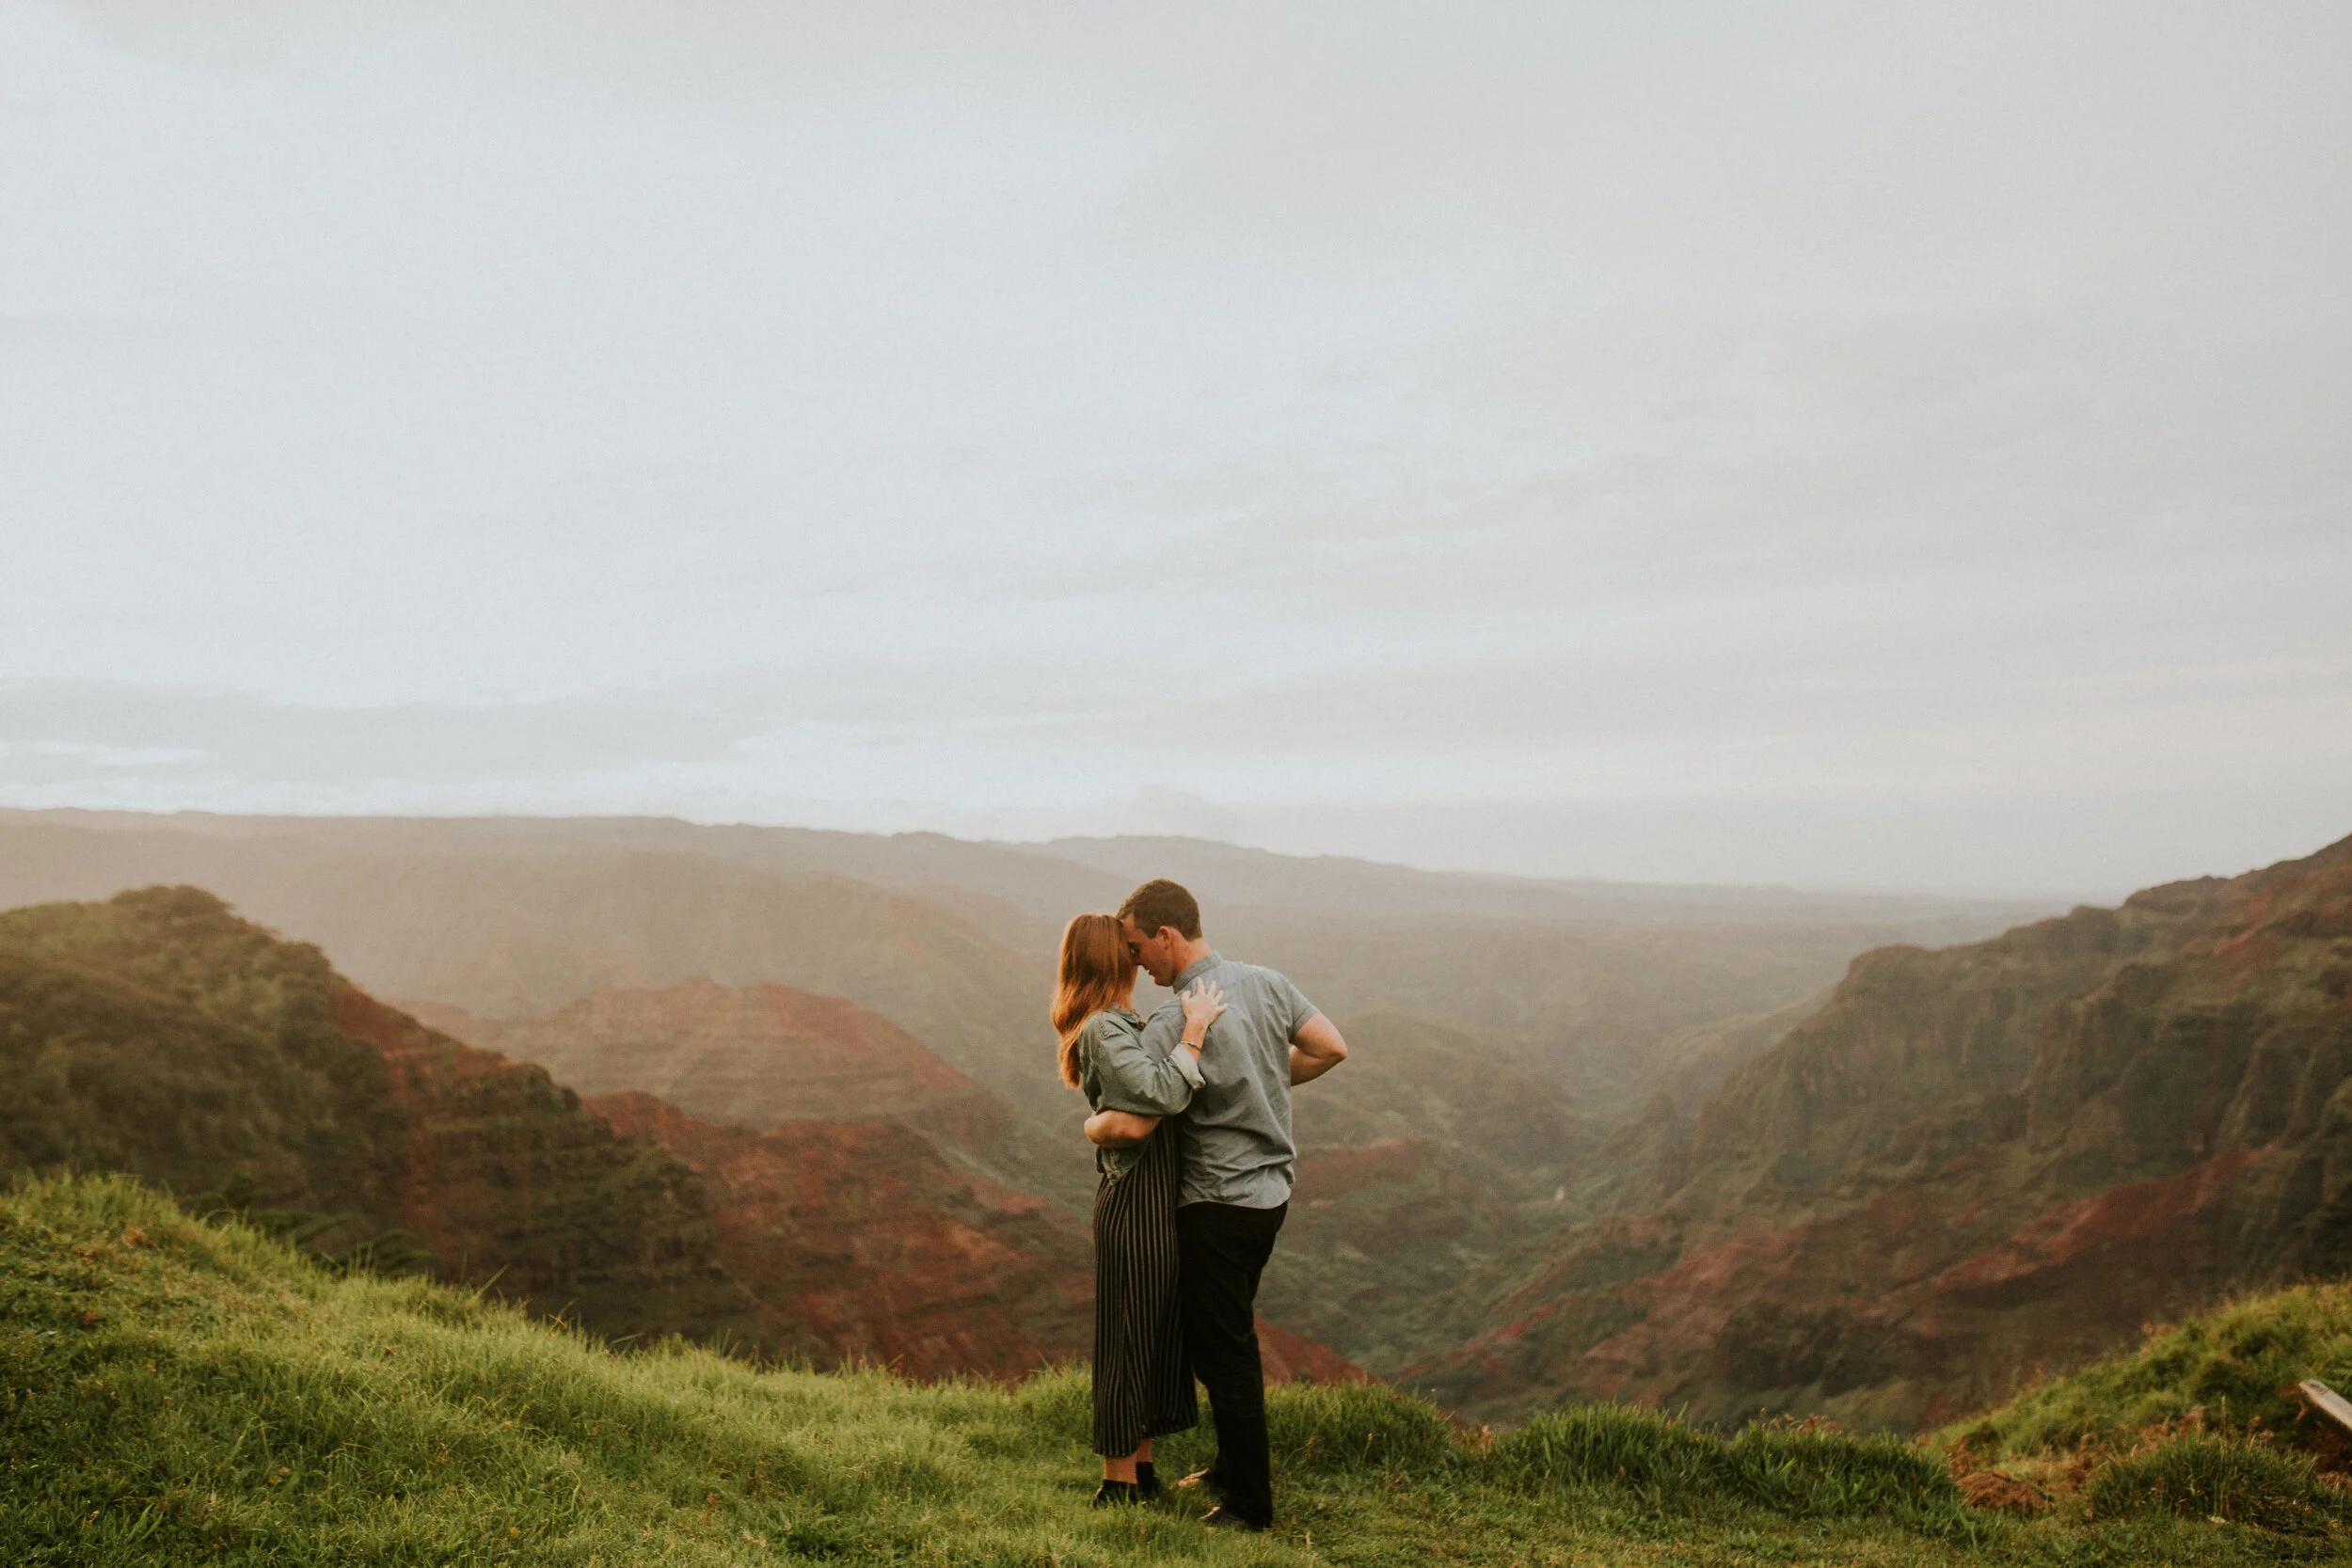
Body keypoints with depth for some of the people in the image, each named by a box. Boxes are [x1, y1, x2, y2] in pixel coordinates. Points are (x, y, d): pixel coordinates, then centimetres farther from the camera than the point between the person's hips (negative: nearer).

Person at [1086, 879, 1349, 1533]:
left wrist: (1091, 1125, -6)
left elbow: (1133, 1126, -28)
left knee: (1222, 1353, 4)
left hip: (1218, 1206, -9)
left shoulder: (1174, 1023, -23)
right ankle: (1236, 1464, 36)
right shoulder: (1268, 983, -1)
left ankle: (1250, 1504, 15)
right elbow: (1331, 1048, 3)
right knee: (1229, 1336, 23)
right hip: (1271, 1190, 9)